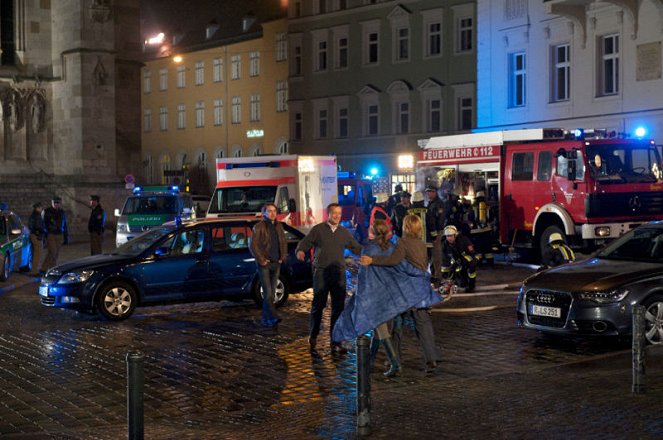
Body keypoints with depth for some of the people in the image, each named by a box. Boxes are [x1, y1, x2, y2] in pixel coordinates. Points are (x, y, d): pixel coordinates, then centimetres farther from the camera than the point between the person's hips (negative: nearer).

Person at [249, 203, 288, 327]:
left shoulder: (279, 226, 12)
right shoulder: (259, 227, -6)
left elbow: (284, 242, 20)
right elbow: (252, 245, -11)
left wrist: (283, 257, 9)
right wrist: (261, 260, -13)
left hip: (276, 263, 6)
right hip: (264, 264, -6)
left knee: (272, 293, 7)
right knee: (267, 292, -13)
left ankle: (266, 319, 14)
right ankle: (273, 317, -20)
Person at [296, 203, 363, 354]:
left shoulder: (344, 232, 14)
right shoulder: (318, 229, 3)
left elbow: (356, 248, 18)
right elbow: (304, 243, 0)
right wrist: (300, 251, -22)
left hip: (339, 273, 3)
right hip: (321, 272, -3)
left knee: (338, 307, 1)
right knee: (318, 305, -1)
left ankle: (336, 342, 6)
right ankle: (313, 335, 22)